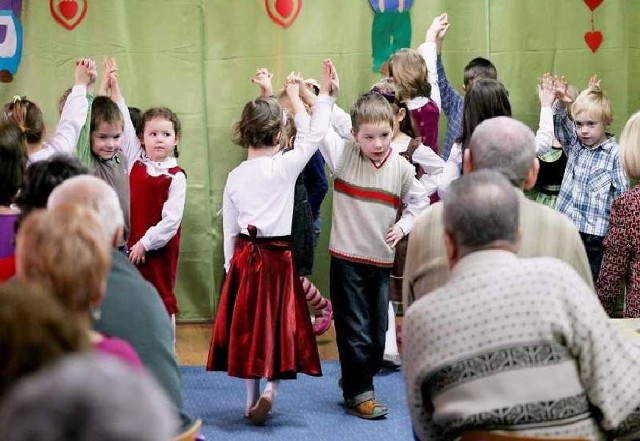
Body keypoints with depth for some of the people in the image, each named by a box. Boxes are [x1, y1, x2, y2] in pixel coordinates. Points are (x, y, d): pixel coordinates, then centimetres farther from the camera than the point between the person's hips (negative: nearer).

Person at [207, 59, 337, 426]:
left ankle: (252, 399, 19)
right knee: (279, 323, 4)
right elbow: (313, 136, -7)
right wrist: (325, 96, 1)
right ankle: (271, 388, -13)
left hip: (244, 257, 4)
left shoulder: (235, 176, 4)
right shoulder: (283, 167, -11)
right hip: (277, 257, -4)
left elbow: (229, 227, 8)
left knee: (247, 325, 11)